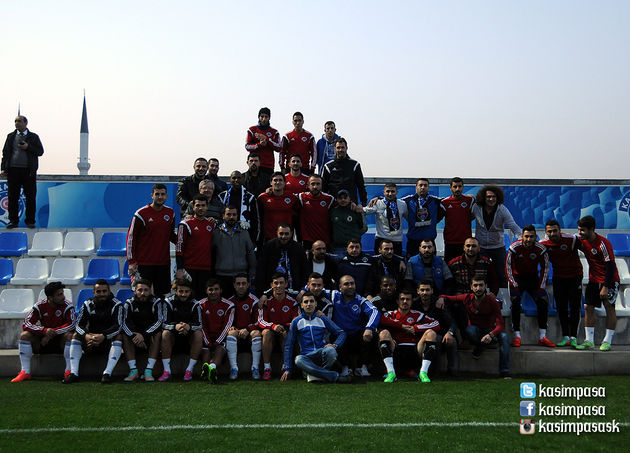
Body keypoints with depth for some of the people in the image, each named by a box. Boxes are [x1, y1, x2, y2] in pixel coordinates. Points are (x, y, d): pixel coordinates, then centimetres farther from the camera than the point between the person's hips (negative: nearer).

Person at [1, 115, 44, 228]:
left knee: (30, 197, -1)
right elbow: (5, 152, 12)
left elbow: (40, 151, 4)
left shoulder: (33, 137, 10)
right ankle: (13, 221, 9)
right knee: (13, 197, 2)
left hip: (29, 171, -1)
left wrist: (28, 147, -11)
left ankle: (30, 221, 6)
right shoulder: (10, 136, 14)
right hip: (13, 170, 2)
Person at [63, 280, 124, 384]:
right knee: (76, 335, -18)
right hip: (91, 339, 3)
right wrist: (86, 336, -31)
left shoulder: (116, 305, -6)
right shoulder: (88, 304, 3)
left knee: (118, 336, -32)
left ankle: (107, 373, -41)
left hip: (109, 341, -3)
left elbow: (118, 326, -19)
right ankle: (74, 373, -27)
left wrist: (103, 336, -36)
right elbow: (78, 324, -8)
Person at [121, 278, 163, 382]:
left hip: (151, 333, -2)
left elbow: (158, 322, -20)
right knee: (125, 335, -26)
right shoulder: (129, 303, -4)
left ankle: (148, 371, -35)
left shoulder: (156, 302, -8)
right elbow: (125, 323, -14)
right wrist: (134, 336, -31)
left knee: (158, 334, -32)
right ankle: (133, 370, -30)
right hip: (135, 333, 2)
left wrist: (144, 335, -33)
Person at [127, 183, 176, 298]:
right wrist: (131, 262, -8)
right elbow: (130, 238, -4)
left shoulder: (170, 213, 8)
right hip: (144, 262, -4)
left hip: (164, 263, 4)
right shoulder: (141, 214, -7)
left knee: (161, 294, 8)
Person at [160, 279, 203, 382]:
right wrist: (175, 326, -37)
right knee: (165, 333, -30)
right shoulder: (168, 302, -7)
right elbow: (164, 323, -14)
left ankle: (189, 370, -27)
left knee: (199, 334, -28)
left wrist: (189, 327, -37)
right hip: (173, 336, 0)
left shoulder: (195, 304, -5)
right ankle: (167, 371, -31)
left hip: (189, 337, 1)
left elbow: (199, 325, -13)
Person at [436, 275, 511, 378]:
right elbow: (449, 298, 8)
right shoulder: (467, 298, -6)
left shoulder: (492, 301, -12)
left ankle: (505, 373, -30)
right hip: (475, 333, 0)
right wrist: (441, 298, -18)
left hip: (490, 332, 0)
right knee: (469, 329, -36)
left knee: (504, 337, -32)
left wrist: (491, 335, -40)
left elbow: (501, 324, -19)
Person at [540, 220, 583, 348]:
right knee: (561, 307, 3)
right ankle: (565, 337, 10)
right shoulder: (543, 244, -11)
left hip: (575, 275, -3)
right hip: (558, 277, 3)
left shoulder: (572, 239, -20)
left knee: (574, 306, -5)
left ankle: (573, 337, -1)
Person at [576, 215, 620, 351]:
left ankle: (608, 341, -2)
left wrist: (605, 287, -25)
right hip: (594, 280, 6)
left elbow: (610, 266, -23)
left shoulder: (603, 244, -23)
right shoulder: (582, 241, -3)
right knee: (588, 307, 0)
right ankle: (589, 341, 3)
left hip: (609, 279, -6)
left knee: (609, 308, -7)